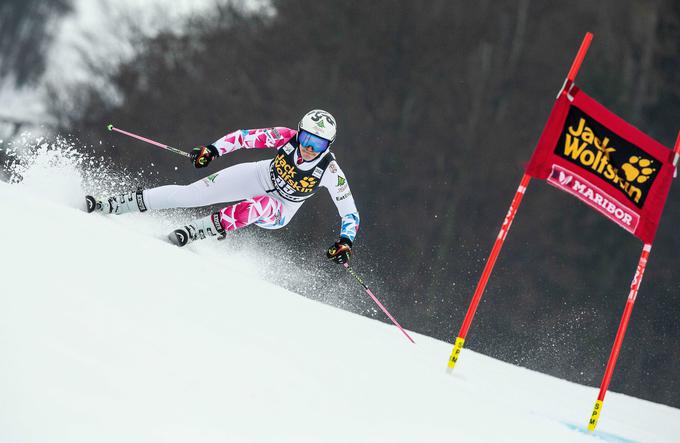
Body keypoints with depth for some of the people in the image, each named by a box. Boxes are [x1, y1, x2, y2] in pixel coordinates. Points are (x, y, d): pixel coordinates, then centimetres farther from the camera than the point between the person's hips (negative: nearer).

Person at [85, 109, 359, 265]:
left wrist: (345, 243, -38)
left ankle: (194, 232, -29)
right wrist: (213, 150, -23)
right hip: (260, 177, 2)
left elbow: (350, 213, -23)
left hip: (279, 213, -2)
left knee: (259, 207, -40)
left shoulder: (330, 172, -29)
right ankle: (108, 206, -7)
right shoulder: (286, 137, -25)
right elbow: (246, 137, -13)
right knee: (191, 193, -11)